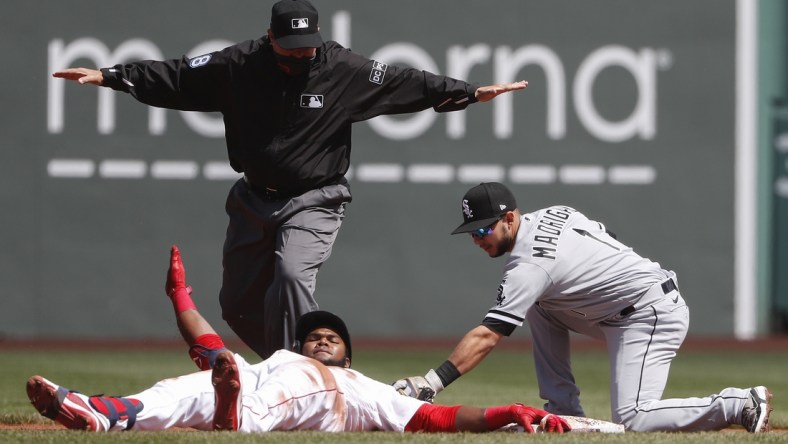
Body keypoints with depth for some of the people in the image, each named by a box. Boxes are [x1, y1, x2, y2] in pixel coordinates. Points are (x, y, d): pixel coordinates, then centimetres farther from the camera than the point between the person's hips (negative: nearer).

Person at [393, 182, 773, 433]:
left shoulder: (529, 265, -21)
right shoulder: (550, 215, 6)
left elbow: (486, 337, -26)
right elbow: (608, 239, 18)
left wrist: (431, 382, -30)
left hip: (653, 316, -11)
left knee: (631, 420, -21)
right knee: (540, 309, 10)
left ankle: (740, 405, -11)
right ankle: (564, 411, 8)